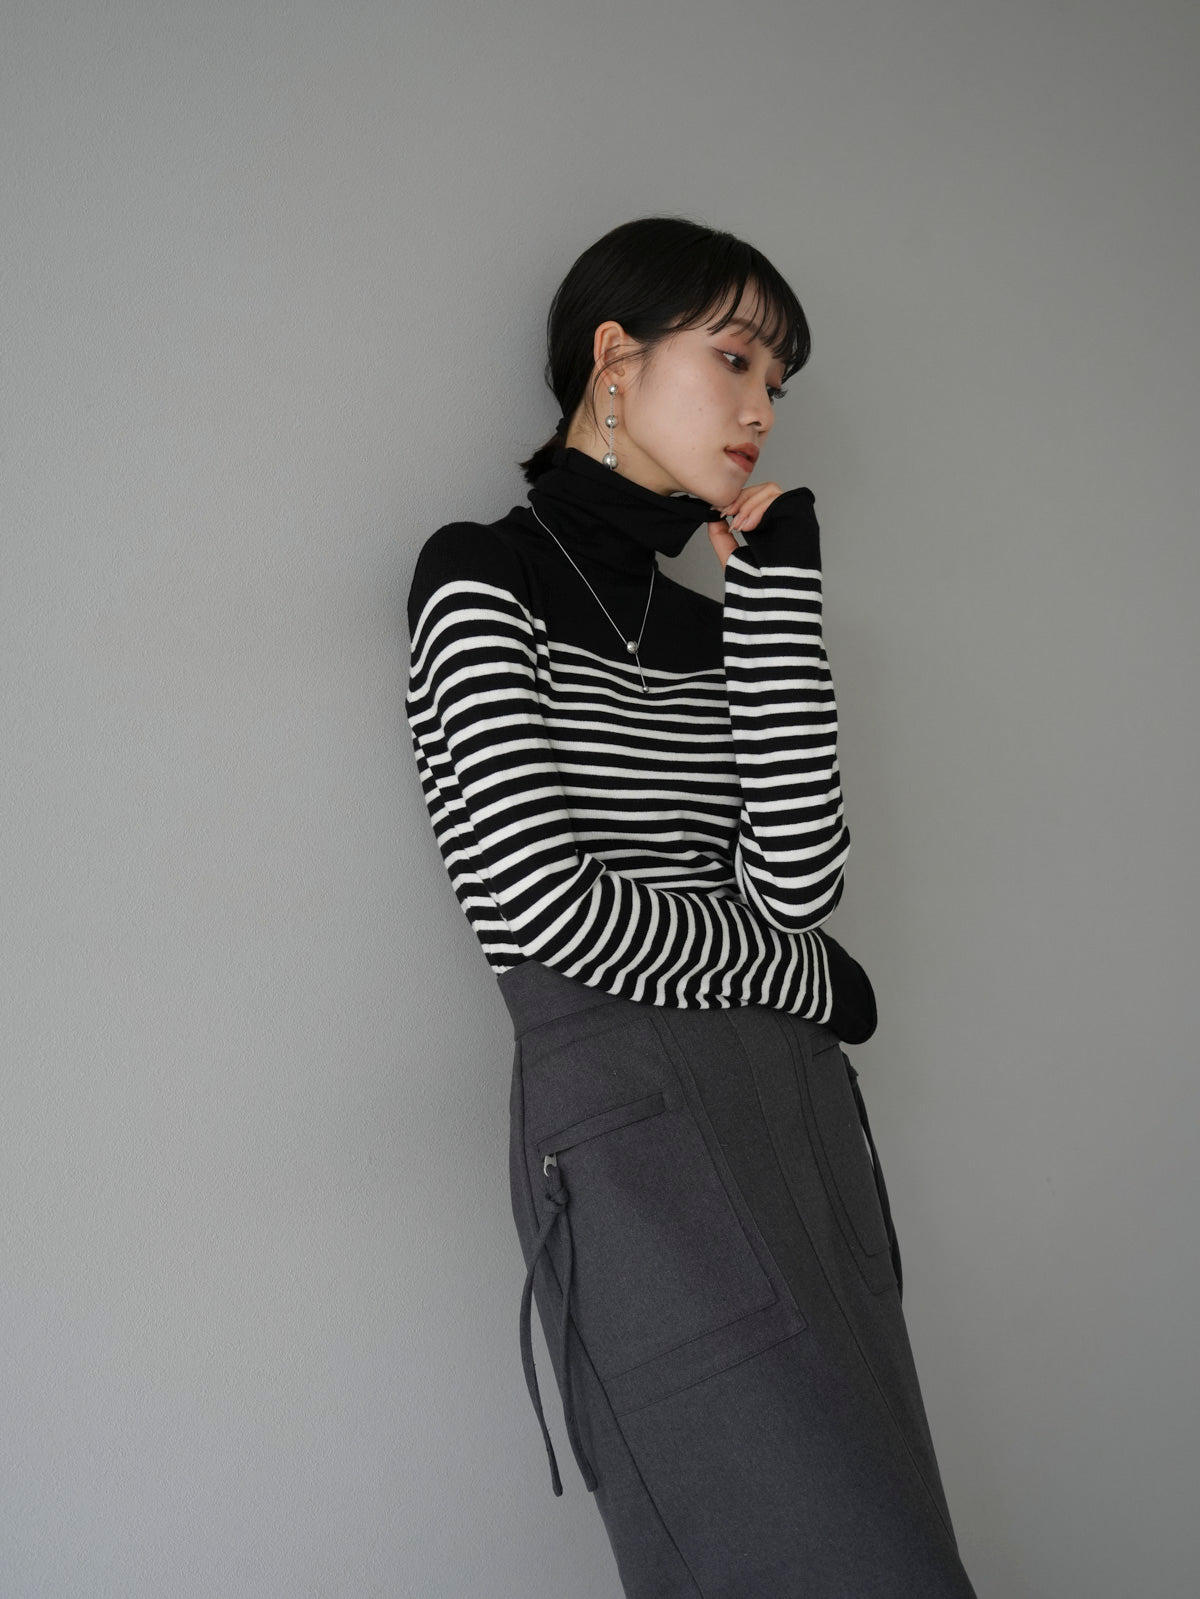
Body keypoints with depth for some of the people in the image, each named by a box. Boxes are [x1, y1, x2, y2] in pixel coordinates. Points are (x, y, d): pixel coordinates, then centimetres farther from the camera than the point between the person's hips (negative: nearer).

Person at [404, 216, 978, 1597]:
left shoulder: (713, 626, 20)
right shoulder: (482, 578, 1)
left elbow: (801, 876, 3)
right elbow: (538, 907, -12)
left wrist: (776, 583, 5)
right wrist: (805, 973, 1)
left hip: (799, 1105, 7)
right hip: (628, 1118, -7)